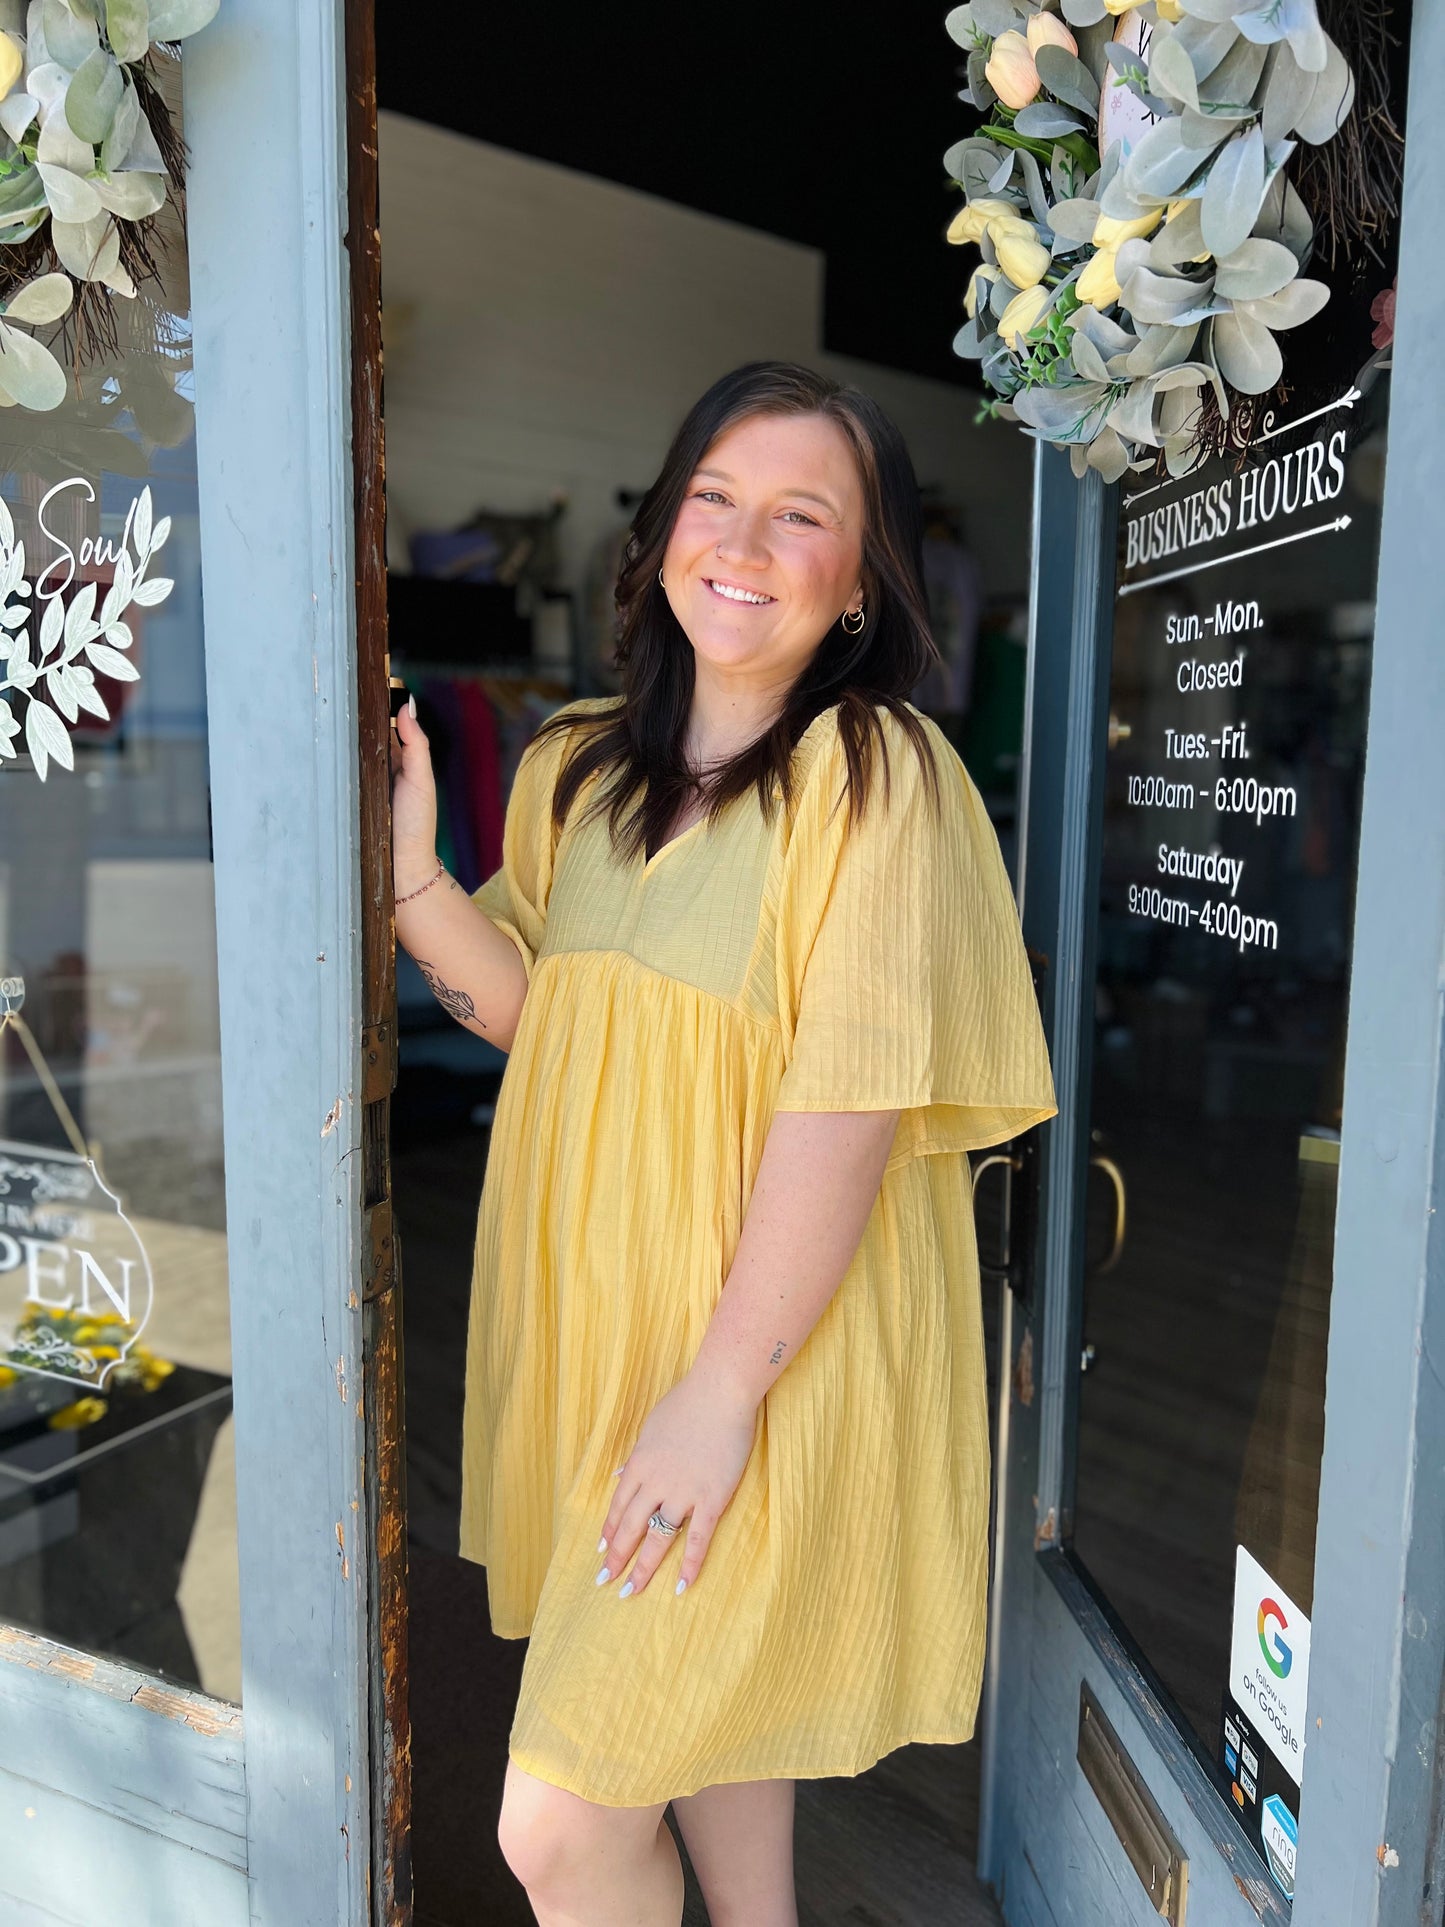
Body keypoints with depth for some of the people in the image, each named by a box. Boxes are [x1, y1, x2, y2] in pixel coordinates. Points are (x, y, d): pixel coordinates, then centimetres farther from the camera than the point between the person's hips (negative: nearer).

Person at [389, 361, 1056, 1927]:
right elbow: (538, 1015, 9)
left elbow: (852, 1101, -19)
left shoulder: (877, 771, -14)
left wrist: (725, 1384, -20)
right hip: (592, 1316, 6)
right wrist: (409, 866, -6)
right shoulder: (577, 767, 7)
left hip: (773, 1345, -6)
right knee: (703, 1695, 24)